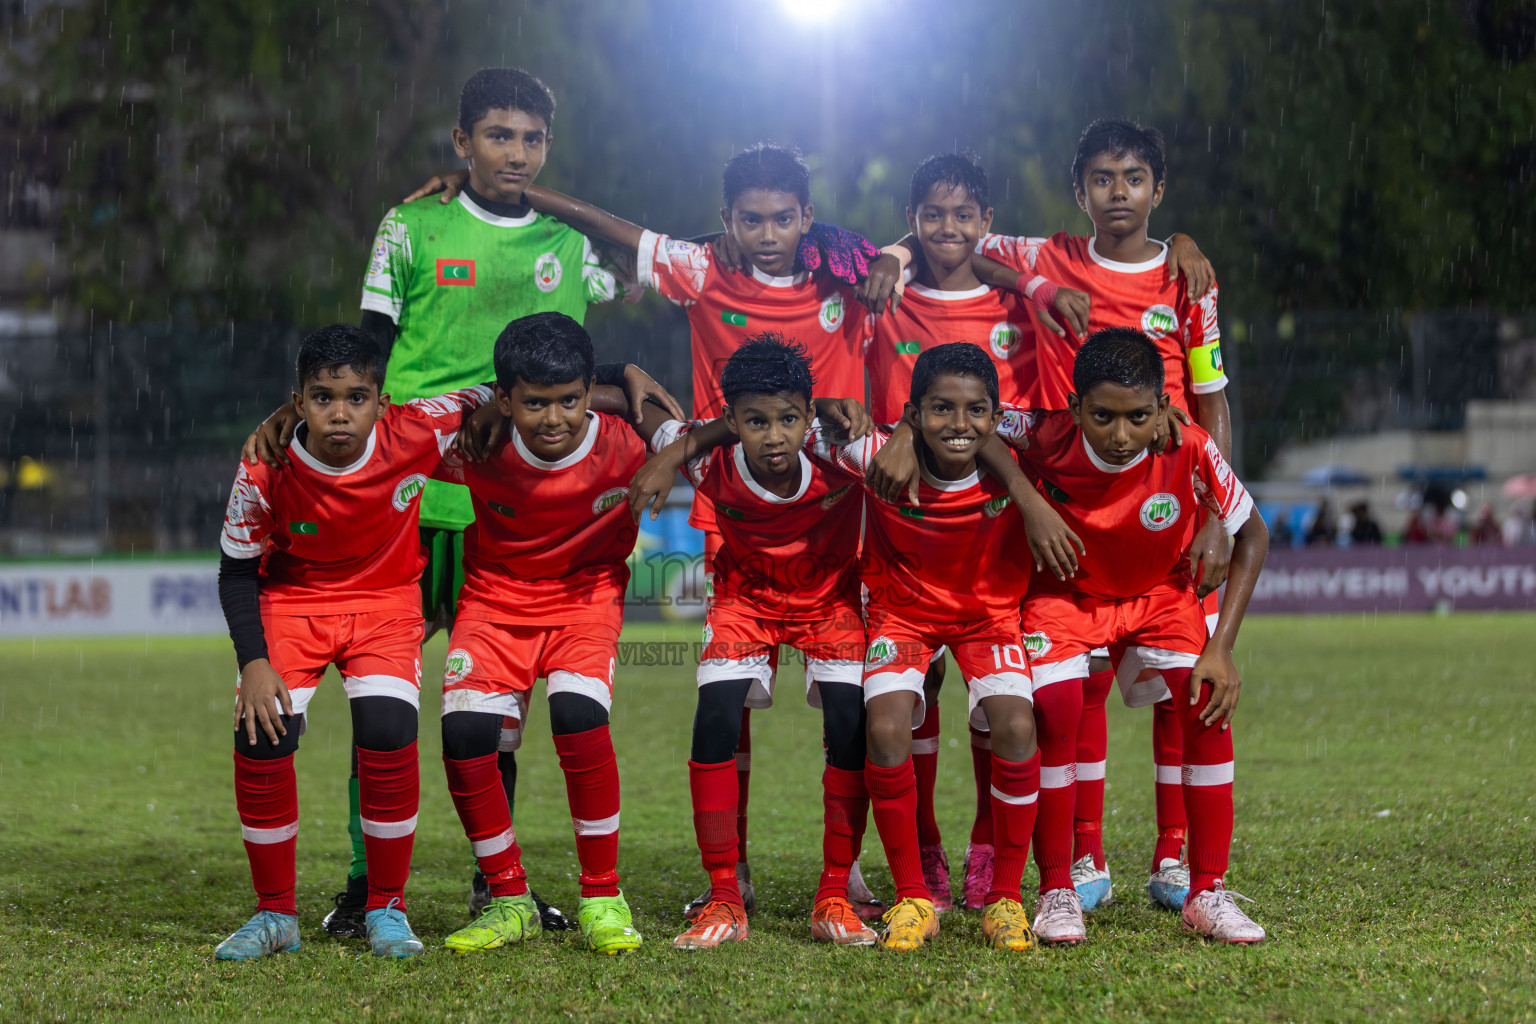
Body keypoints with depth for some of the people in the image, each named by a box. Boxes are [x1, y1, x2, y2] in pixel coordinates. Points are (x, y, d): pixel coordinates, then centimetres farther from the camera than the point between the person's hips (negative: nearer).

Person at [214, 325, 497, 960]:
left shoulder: (413, 435, -22)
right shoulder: (267, 466, -21)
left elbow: (492, 399, -7)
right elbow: (237, 571, -8)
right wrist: (253, 662, -19)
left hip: (385, 600, 0)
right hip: (291, 600, 0)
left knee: (388, 734, -23)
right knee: (260, 736, -18)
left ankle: (386, 909, -2)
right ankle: (275, 916, 2)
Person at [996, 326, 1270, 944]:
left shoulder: (1189, 452, -28)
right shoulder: (1048, 437, -31)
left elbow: (1251, 537, -13)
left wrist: (1221, 648, -20)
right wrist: (1031, 504, -32)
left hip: (1158, 594, 1)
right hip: (1063, 592, -1)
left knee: (1208, 706, -20)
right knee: (1053, 708, -25)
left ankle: (1208, 893, -7)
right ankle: (1056, 893, -9)